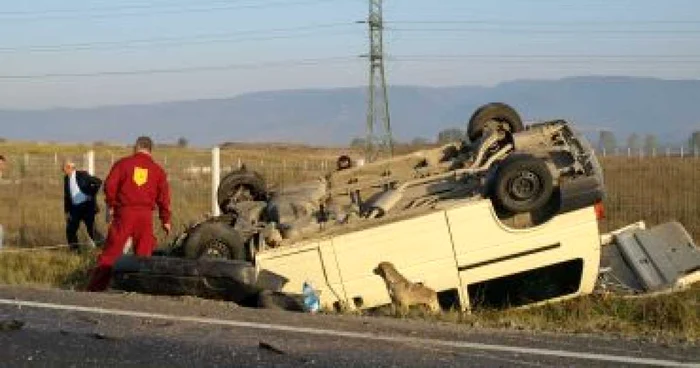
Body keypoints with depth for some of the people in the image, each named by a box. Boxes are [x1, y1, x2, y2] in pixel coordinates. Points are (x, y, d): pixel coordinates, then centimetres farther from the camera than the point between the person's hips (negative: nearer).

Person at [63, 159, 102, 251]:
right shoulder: (66, 178, 9)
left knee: (91, 229, -5)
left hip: (87, 205, -5)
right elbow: (66, 196, 13)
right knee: (70, 229, 1)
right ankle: (74, 249, 12)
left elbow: (98, 182, -8)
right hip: (74, 208, 6)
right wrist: (67, 211, 10)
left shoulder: (82, 175, -8)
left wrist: (92, 194, -8)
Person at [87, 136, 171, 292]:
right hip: (146, 215, 1)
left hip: (124, 212, -1)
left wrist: (111, 205, 12)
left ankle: (95, 287, -1)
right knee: (143, 254, 7)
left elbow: (110, 185, -3)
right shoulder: (157, 170, 9)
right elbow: (164, 196, 8)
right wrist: (165, 220, 14)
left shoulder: (123, 163, 4)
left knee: (111, 251, 0)